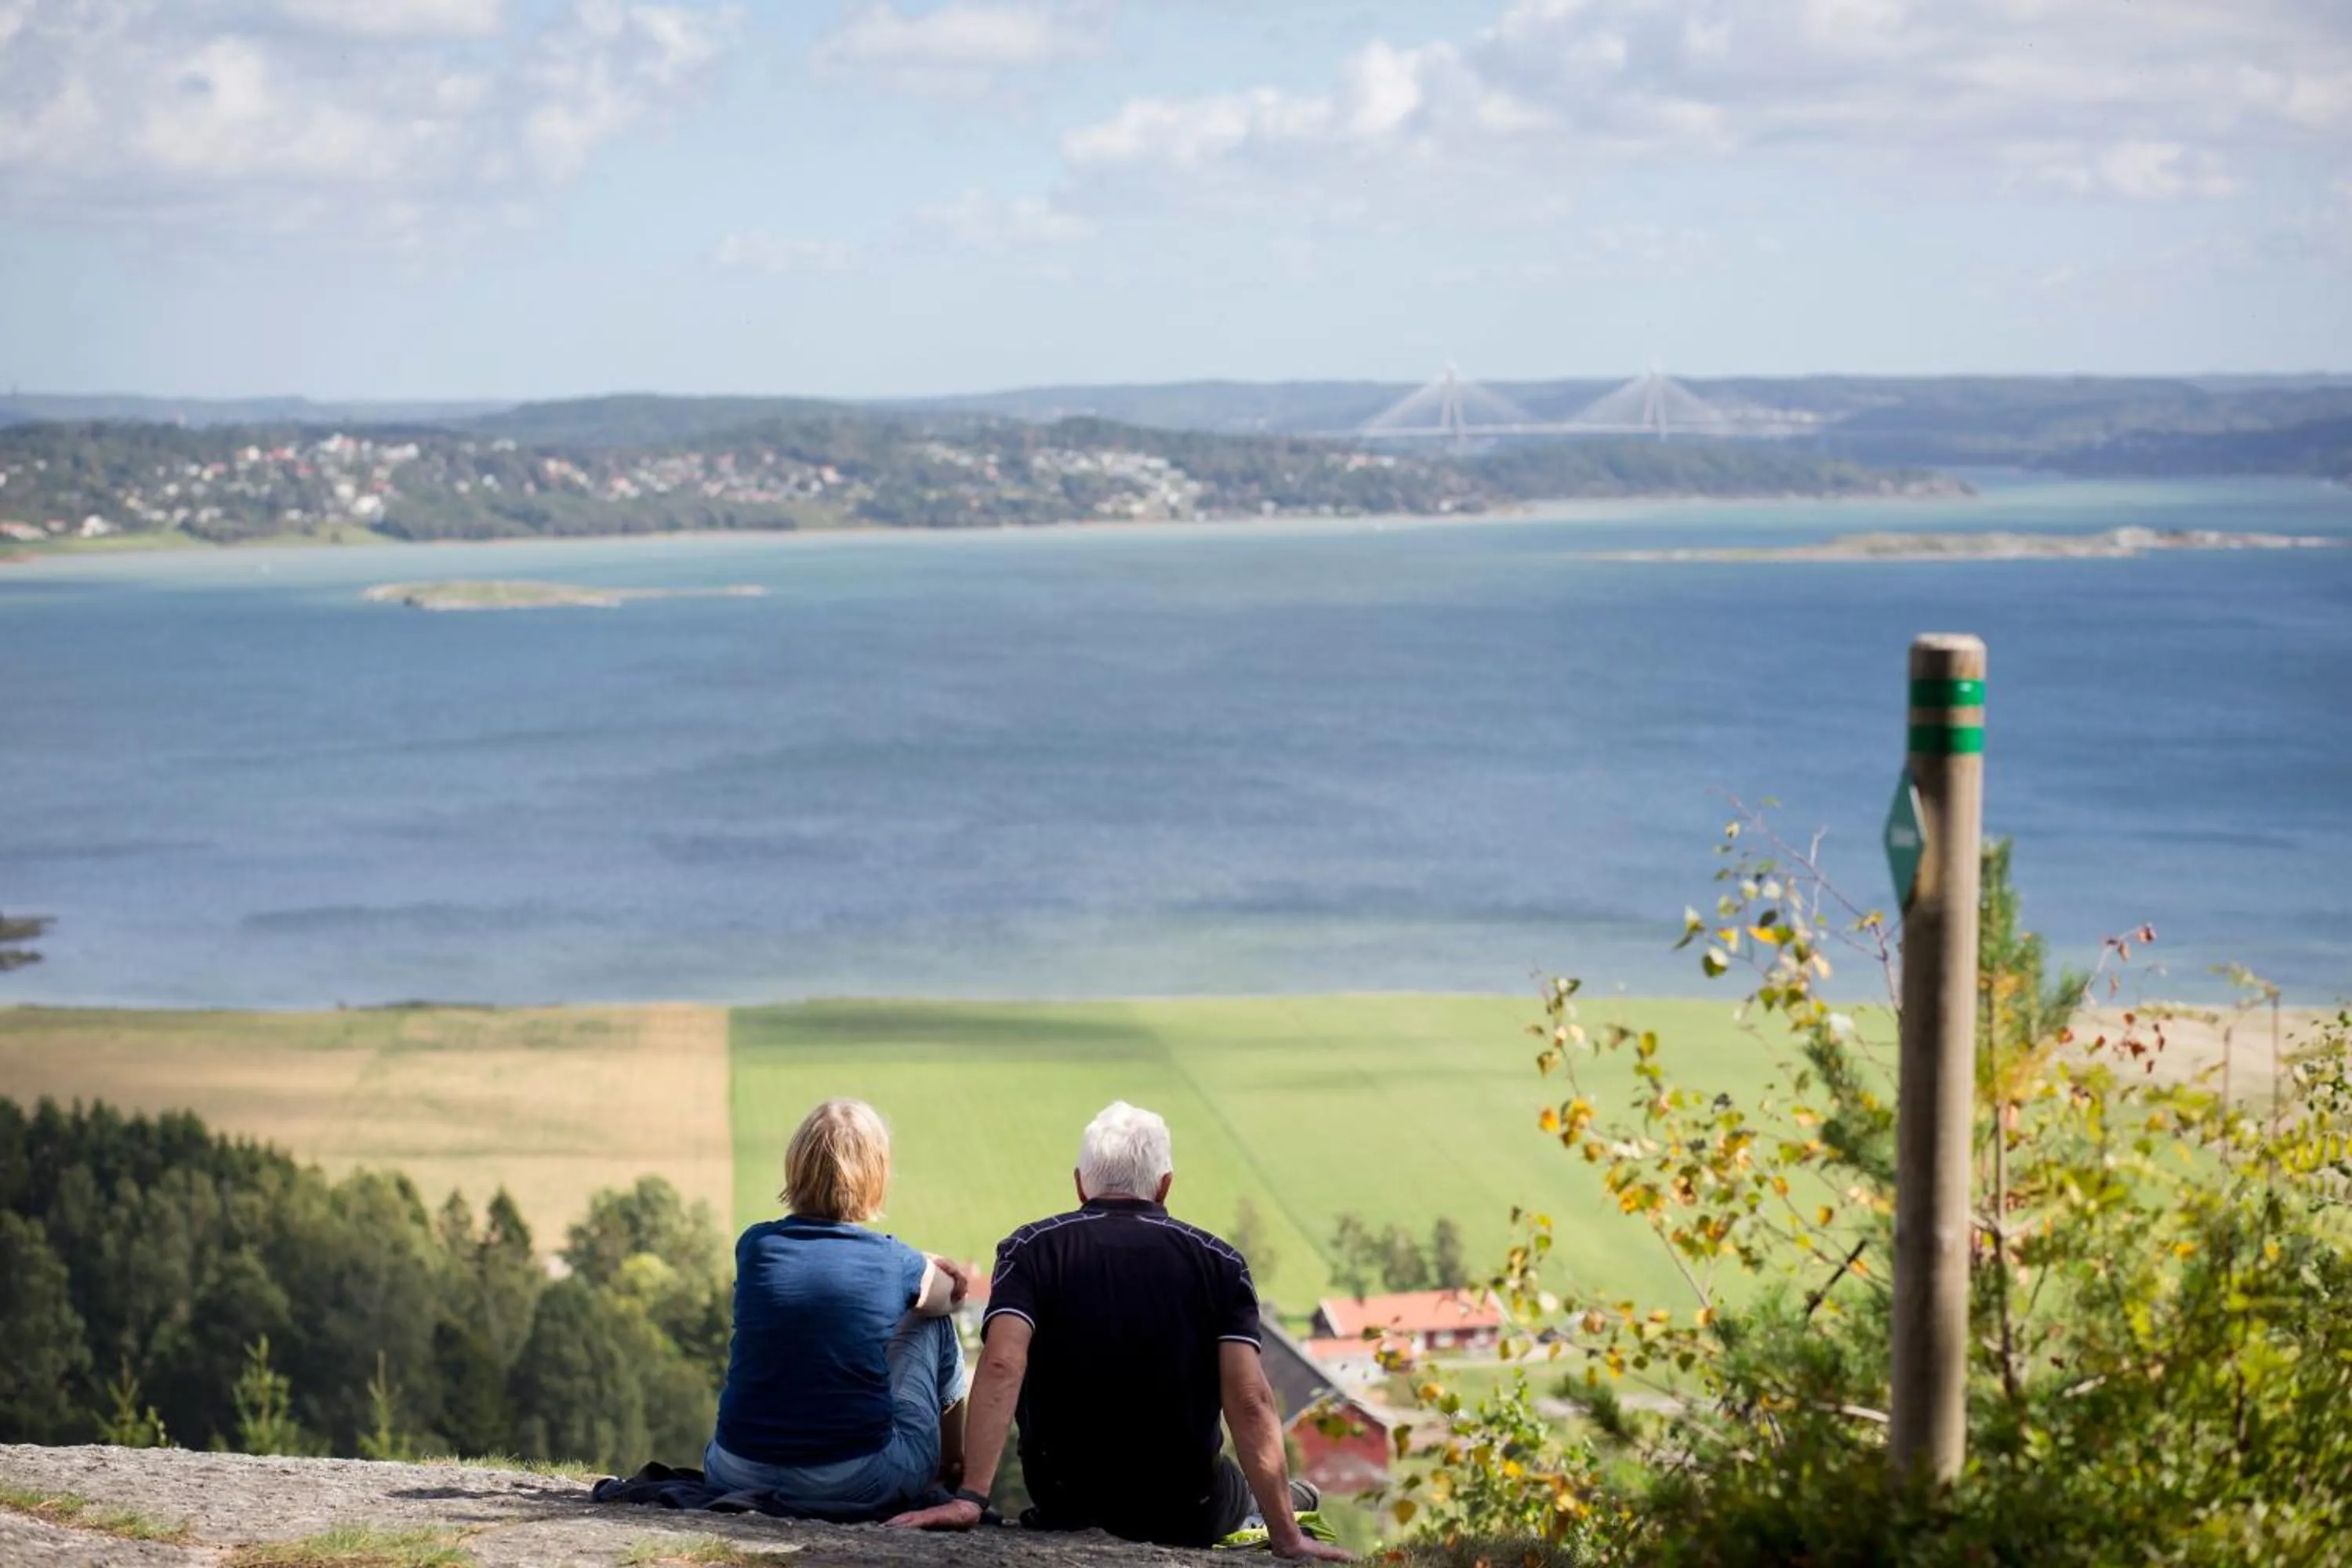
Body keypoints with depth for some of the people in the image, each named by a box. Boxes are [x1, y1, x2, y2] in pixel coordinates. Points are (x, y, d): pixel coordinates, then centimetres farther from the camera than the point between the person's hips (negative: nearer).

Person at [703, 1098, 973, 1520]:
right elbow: (950, 1293, 20)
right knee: (933, 1320, 20)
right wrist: (941, 1272, 43)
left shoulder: (755, 1246, 2)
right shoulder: (895, 1263, -5)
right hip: (858, 1488, -2)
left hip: (737, 1478, 2)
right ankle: (955, 1476, 41)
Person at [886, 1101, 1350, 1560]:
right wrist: (1287, 1539, -15)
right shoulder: (1218, 1262, -6)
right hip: (1184, 1518, 2)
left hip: (1064, 1501, -2)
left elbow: (1001, 1367, -23)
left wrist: (970, 1499, -27)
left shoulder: (1031, 1250, -7)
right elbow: (1250, 1403, -15)